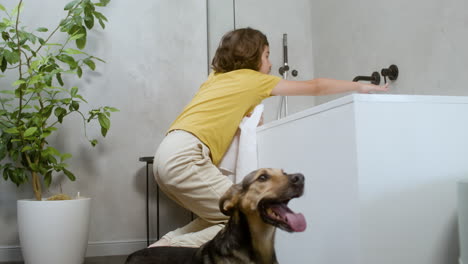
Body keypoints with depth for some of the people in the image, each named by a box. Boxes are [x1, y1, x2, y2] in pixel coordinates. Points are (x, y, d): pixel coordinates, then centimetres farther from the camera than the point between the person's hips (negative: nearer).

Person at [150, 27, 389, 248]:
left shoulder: (218, 78, 22)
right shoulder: (253, 79, 3)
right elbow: (316, 87, 11)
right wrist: (360, 87, 22)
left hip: (169, 156, 9)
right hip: (184, 158, -9)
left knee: (219, 218, 14)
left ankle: (165, 245, 2)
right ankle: (171, 248, -13)